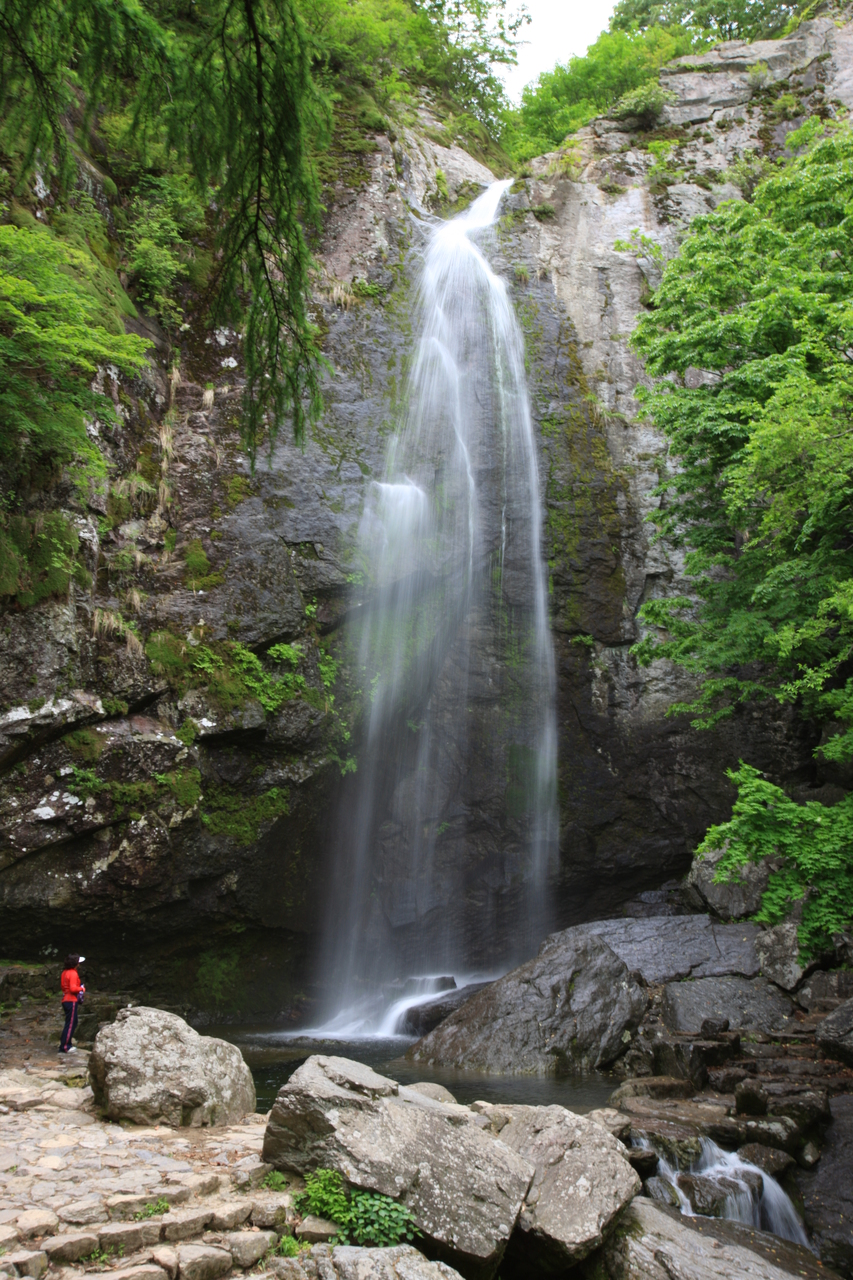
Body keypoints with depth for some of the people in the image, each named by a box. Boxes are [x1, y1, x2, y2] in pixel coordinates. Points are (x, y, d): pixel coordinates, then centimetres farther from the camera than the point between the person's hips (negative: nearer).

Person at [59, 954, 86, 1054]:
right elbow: (73, 988, -23)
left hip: (66, 1000, 9)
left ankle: (66, 1044, 19)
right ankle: (64, 1047, -4)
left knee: (72, 1023, 15)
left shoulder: (65, 972, 13)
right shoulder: (73, 973, -15)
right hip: (72, 1001, -9)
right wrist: (82, 988, -6)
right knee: (70, 1024, -5)